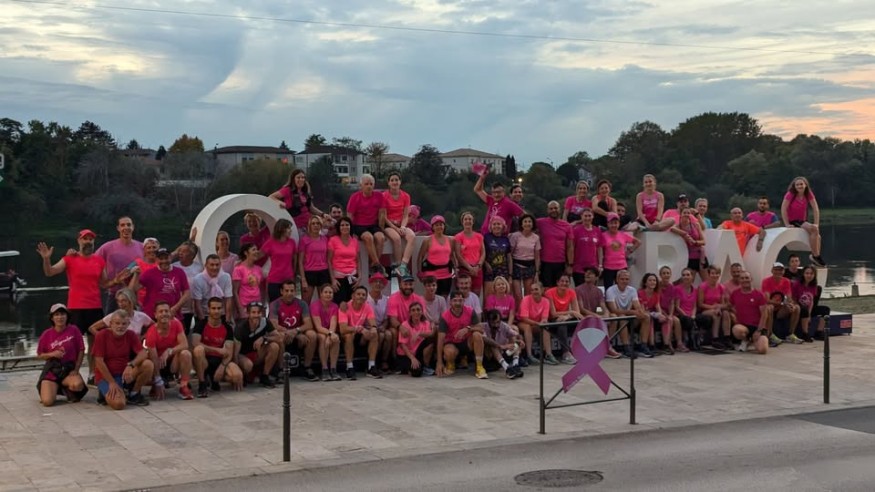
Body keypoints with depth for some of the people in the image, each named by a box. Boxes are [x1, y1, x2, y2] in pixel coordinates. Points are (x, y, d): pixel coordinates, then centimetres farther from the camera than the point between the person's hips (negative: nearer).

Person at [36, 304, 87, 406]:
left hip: (69, 368, 0)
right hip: (52, 370, 0)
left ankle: (66, 390, 3)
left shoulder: (73, 330, -5)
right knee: (47, 402, -20)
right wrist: (52, 354, -15)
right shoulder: (46, 335, -2)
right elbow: (39, 355, 5)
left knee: (78, 385, -36)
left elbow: (81, 350, 0)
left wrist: (76, 369, -8)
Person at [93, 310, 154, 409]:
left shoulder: (130, 335, 1)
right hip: (106, 376, -4)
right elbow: (99, 362, -13)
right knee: (119, 404, -31)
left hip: (125, 374, 4)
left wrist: (131, 365, -30)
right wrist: (112, 382, -18)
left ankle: (134, 394, 0)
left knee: (148, 364, -23)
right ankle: (106, 393, 5)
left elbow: (143, 353, -9)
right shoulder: (102, 335, -10)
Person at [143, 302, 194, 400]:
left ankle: (184, 387, -19)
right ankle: (155, 388, 4)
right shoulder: (151, 332, -20)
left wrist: (169, 351, -33)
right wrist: (159, 385, -26)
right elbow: (154, 359, -23)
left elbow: (185, 345, -17)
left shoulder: (176, 324, -11)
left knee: (186, 353, -29)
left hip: (174, 360, 1)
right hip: (159, 365, -1)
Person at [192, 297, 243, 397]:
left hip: (220, 360, 2)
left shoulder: (227, 328, 2)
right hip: (204, 361, -2)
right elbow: (195, 343, -22)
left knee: (237, 376, -28)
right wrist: (218, 350, -24)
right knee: (198, 349, -37)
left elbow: (229, 352, -5)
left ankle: (214, 380, 8)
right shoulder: (201, 324, -4)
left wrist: (222, 366, -25)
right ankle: (202, 384, -19)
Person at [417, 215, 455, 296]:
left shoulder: (450, 240, 11)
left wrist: (455, 268, 6)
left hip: (446, 273, 4)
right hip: (432, 272, -4)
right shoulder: (428, 240, -1)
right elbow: (420, 257, -3)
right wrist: (420, 271, -11)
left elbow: (452, 256, 17)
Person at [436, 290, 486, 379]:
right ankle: (450, 365, 2)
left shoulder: (470, 312, -9)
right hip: (452, 343, -2)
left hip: (467, 342, 2)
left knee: (477, 335, -30)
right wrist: (439, 362, -28)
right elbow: (441, 339, -21)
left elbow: (481, 329, -11)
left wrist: (468, 328, -33)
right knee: (449, 352, -38)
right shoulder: (445, 317, -16)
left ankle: (479, 368, -25)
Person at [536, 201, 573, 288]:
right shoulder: (541, 223, 0)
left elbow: (570, 247, 6)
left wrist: (570, 265, -1)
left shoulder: (567, 226, 6)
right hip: (545, 264, -2)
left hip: (561, 264, 2)